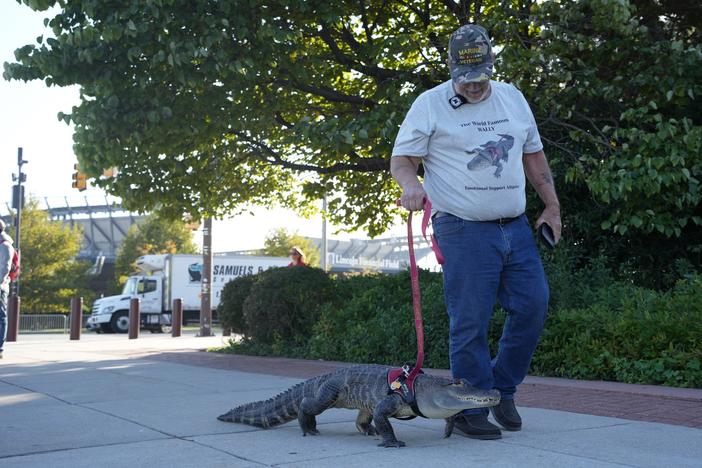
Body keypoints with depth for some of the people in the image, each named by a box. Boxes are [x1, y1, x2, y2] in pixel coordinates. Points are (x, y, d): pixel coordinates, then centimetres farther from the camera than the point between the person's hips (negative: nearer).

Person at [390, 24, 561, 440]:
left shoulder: (513, 99, 14)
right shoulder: (430, 104, -1)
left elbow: (534, 156, 21)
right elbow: (401, 159, -2)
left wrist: (552, 207, 17)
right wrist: (411, 182, -25)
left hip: (516, 226, 6)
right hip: (464, 230, -5)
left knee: (534, 305, 3)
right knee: (470, 323, -4)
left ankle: (502, 389, 22)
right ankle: (472, 411, 8)